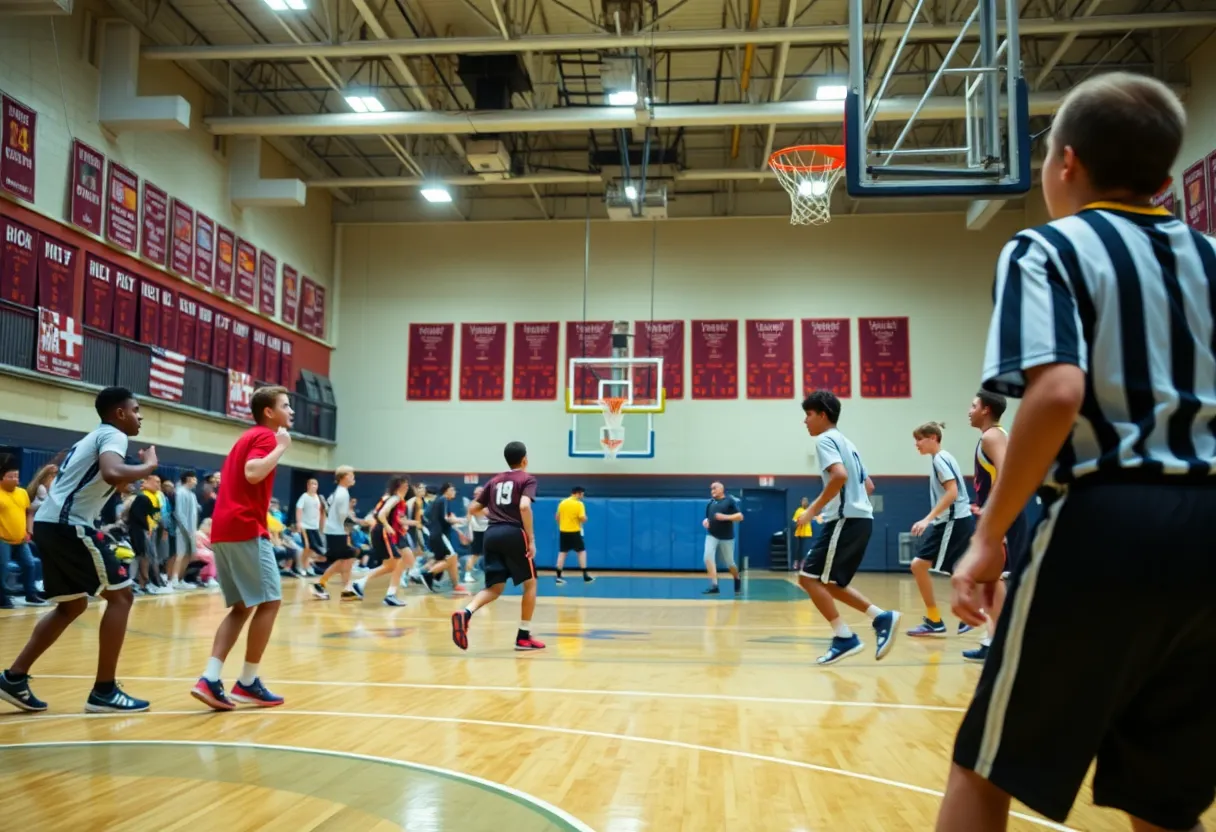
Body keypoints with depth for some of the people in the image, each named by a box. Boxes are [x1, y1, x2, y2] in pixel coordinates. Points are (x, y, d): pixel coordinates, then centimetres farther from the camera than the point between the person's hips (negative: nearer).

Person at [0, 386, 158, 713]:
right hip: (68, 524, -10)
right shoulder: (114, 435, -6)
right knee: (120, 596, -5)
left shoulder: (94, 437, 24)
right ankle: (104, 691, -4)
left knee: (73, 605, 20)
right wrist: (149, 465, -13)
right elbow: (111, 473, -28)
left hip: (50, 522, 10)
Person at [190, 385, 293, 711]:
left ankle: (209, 679, 0)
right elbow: (253, 473, -23)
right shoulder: (265, 436, -5)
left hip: (223, 530, 9)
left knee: (242, 607, 12)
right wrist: (281, 447, -13)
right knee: (269, 601, -2)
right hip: (245, 529, -9)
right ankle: (247, 683, 2)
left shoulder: (248, 436, 23)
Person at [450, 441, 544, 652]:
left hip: (492, 534, 5)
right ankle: (524, 637, 12)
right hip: (514, 533, -5)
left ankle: (465, 613, -21)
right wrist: (531, 538, -12)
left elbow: (473, 509, 19)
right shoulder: (527, 478, 2)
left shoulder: (494, 480, 19)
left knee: (494, 587, 8)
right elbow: (524, 507, -16)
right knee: (530, 583, 12)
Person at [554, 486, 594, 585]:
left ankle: (558, 577, 4)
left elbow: (557, 517, 12)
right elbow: (583, 519, -17)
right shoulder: (579, 504, -10)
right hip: (574, 532, -5)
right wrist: (585, 517, 6)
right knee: (582, 551, 7)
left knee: (562, 553, 7)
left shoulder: (562, 503, 6)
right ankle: (585, 576, 5)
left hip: (563, 531, 5)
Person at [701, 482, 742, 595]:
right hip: (711, 535, 3)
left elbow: (740, 517, -10)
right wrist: (705, 522, -2)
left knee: (729, 563, 7)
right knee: (708, 557, -20)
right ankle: (714, 586, -20)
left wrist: (725, 517, -22)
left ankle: (737, 580, 38)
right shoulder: (710, 503, 8)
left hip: (726, 537, -3)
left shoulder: (730, 501, -5)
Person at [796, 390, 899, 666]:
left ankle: (845, 638, -8)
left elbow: (840, 475, -25)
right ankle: (881, 617, 8)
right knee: (829, 581, 16)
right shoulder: (846, 443, 22)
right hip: (860, 518, 10)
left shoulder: (825, 439, -7)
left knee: (809, 577, -7)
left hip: (847, 519, -10)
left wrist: (813, 509, -20)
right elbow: (868, 486, 25)